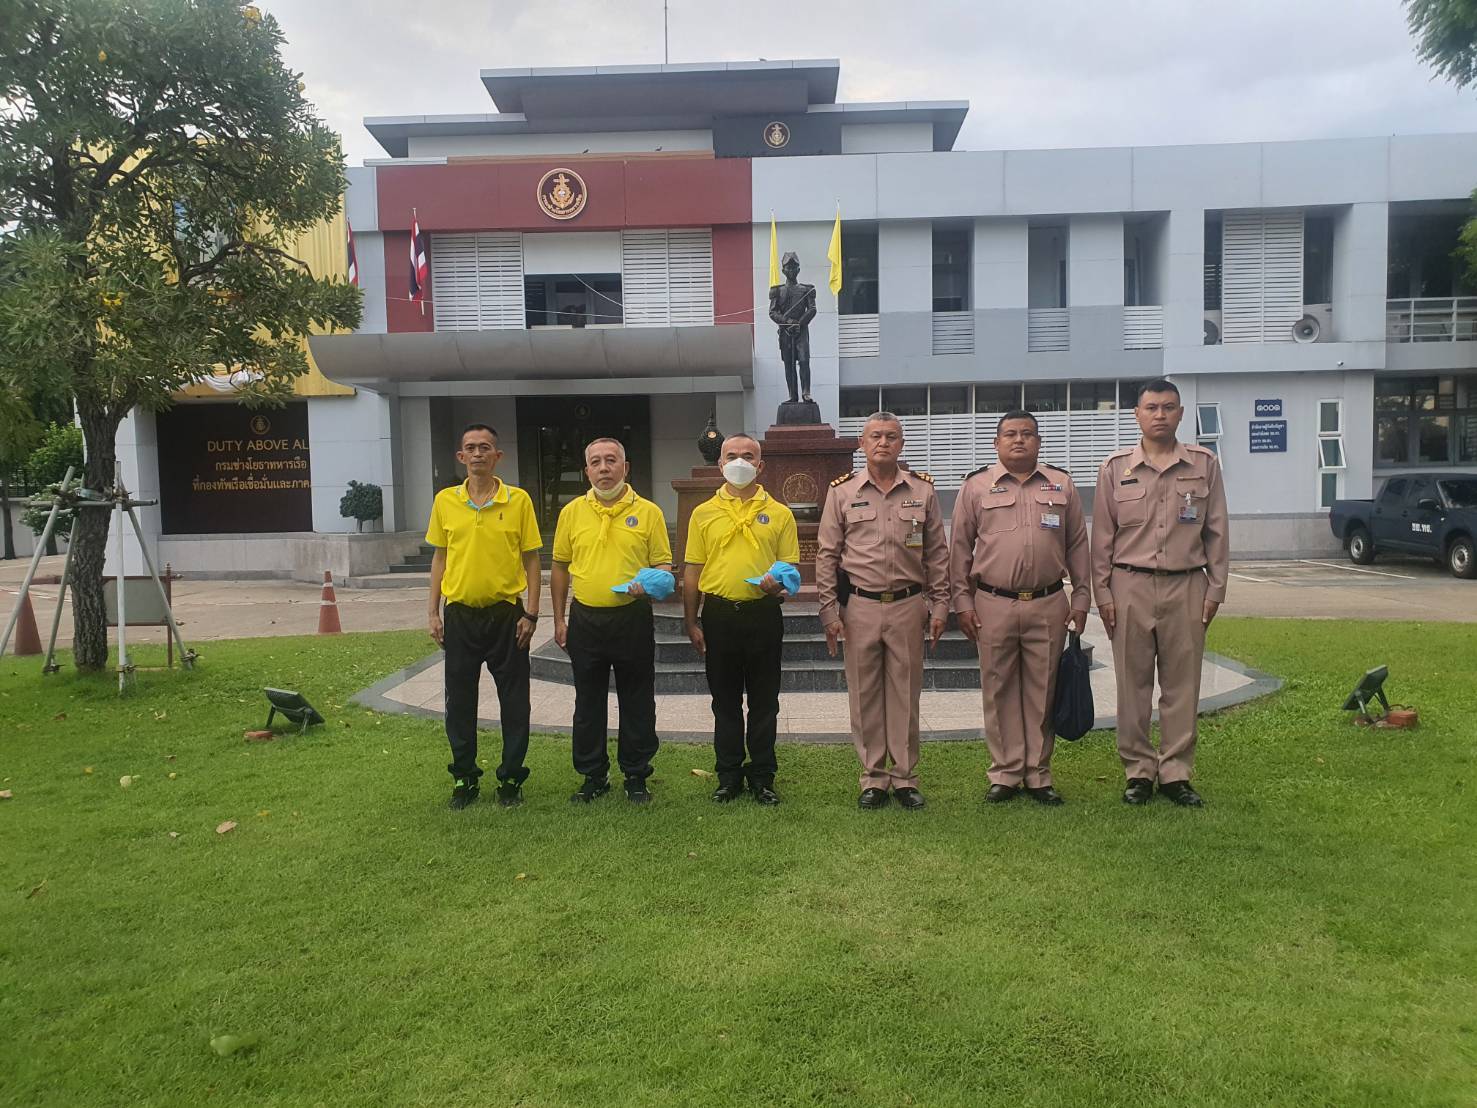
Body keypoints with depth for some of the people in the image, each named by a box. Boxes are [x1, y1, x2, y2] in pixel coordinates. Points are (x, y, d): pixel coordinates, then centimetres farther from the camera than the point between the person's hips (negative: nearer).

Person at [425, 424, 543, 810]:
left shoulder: (518, 500, -3)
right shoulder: (445, 500, 4)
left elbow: (531, 559, -1)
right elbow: (440, 557, 10)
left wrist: (531, 614, -6)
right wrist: (433, 611, 6)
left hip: (506, 613, -2)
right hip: (460, 614, 2)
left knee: (514, 701, 4)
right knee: (459, 700, 9)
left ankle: (511, 778, 19)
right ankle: (465, 778, 23)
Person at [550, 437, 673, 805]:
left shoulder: (648, 512, 0)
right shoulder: (572, 512, 6)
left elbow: (663, 564, 3)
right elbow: (560, 568, 11)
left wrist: (650, 583, -20)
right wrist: (559, 619, 8)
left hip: (632, 619, -2)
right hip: (585, 619, 2)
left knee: (636, 702, 6)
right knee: (588, 702, 10)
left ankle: (636, 776, 20)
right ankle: (593, 776, 23)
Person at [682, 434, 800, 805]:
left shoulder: (779, 514, 5)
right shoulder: (703, 513, 6)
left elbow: (791, 566, 6)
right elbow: (692, 571, 7)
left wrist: (778, 583, -17)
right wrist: (691, 623, 2)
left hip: (763, 614, -1)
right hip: (719, 616, 1)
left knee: (764, 702, 7)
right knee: (725, 702, 9)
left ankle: (762, 778, 18)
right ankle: (729, 777, 19)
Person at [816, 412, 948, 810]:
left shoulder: (923, 490, 6)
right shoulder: (842, 491, 3)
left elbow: (937, 553, 9)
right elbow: (827, 555, 3)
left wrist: (939, 605, 4)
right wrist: (829, 611, -1)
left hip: (908, 605, 1)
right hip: (859, 607, 0)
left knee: (905, 694, 6)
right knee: (864, 695, 5)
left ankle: (905, 778, 18)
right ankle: (873, 779, 17)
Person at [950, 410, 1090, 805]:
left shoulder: (1061, 485, 10)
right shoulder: (976, 487, 5)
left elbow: (1077, 545, 13)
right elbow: (959, 548, 6)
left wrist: (1080, 598, 8)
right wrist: (963, 601, 1)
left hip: (1048, 605, 1)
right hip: (993, 605, -1)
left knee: (1042, 691, 7)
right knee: (999, 691, 4)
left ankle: (1038, 775, 17)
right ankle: (1005, 774, 15)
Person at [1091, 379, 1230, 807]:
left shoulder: (1205, 464, 6)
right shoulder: (1115, 467, 4)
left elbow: (1217, 532, 8)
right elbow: (1102, 536, 5)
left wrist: (1215, 589, 3)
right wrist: (1101, 592, 0)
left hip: (1186, 586, 1)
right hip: (1129, 586, 0)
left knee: (1182, 684, 4)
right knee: (1133, 684, 4)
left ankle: (1176, 773, 15)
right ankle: (1138, 772, 15)